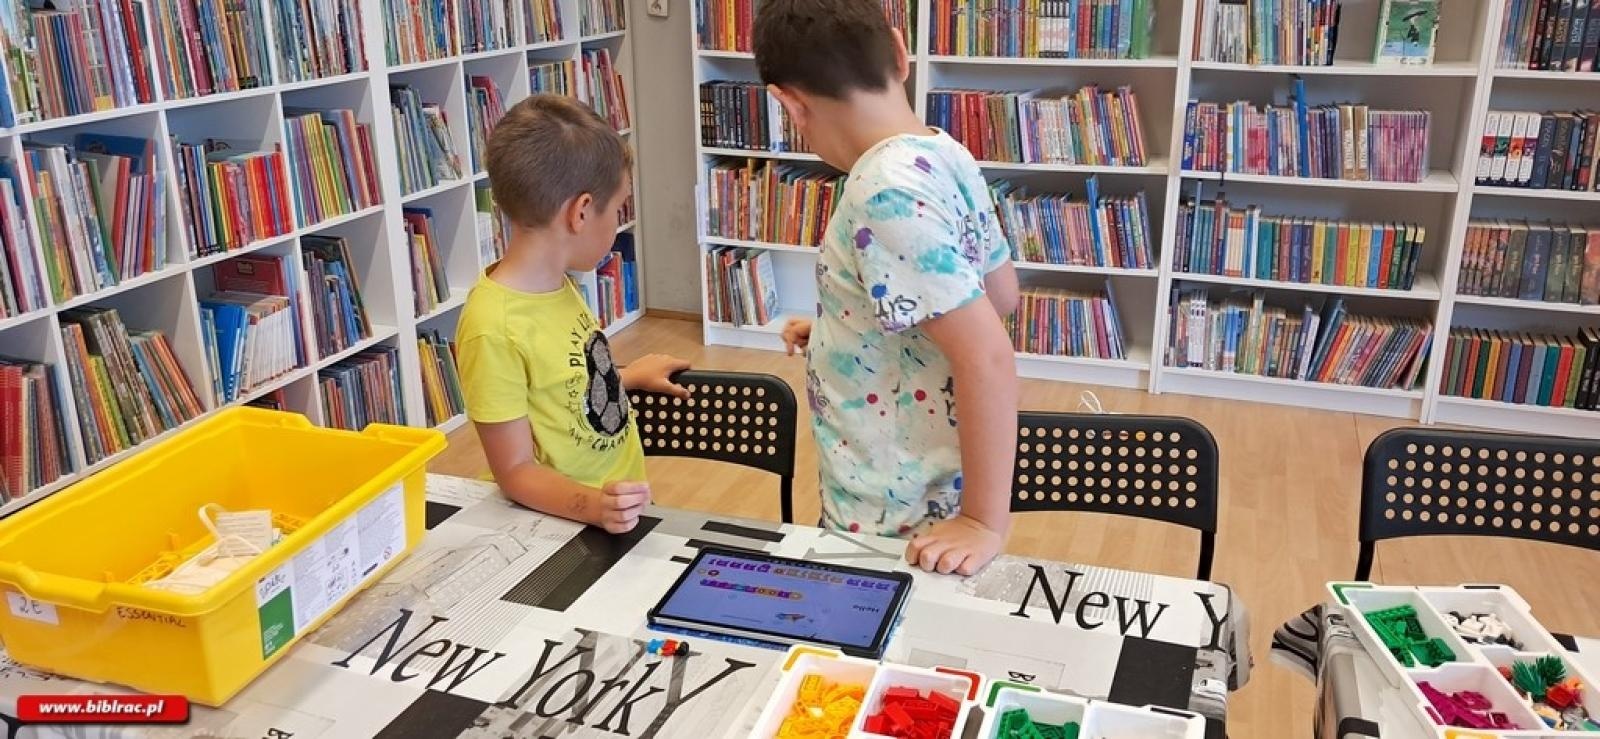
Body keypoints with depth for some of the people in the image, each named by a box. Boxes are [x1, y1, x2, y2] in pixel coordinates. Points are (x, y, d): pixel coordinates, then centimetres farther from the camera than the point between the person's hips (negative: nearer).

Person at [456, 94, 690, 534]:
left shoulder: (556, 285, 2)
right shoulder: (493, 329, -22)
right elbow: (516, 471, -18)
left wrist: (630, 377, 24)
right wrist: (592, 505, -31)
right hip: (563, 525, -7)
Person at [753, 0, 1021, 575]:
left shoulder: (888, 191, -27)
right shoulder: (947, 156, -1)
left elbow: (987, 360, -30)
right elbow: (1000, 296, 12)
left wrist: (986, 523, -23)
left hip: (894, 519, -8)